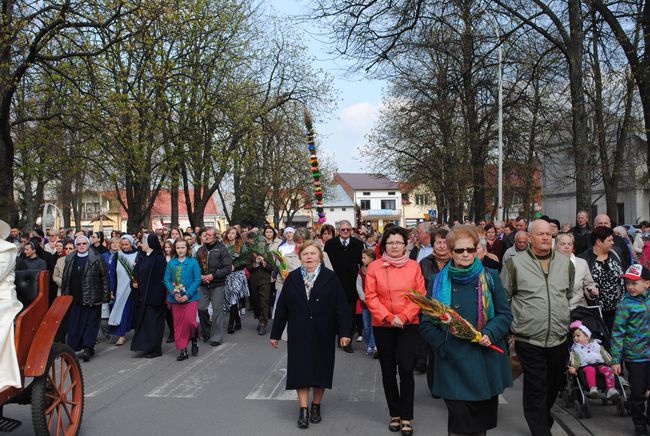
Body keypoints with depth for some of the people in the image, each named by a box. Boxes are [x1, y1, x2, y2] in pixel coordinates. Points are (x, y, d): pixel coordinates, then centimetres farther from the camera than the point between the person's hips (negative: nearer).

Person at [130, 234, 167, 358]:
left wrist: (159, 295, -20)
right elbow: (136, 273, 18)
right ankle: (146, 346, 20)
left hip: (154, 295, -8)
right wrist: (134, 283, -1)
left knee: (153, 321, -2)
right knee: (142, 320, 10)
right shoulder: (142, 257, 13)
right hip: (142, 296, 8)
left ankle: (155, 349, 6)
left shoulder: (159, 258, -11)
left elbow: (162, 278, -16)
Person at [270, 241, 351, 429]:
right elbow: (282, 307, 5)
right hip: (299, 334, 1)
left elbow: (341, 306, -7)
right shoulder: (292, 278, 3)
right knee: (301, 370, 0)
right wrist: (275, 333, 5)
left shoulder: (330, 278, -4)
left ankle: (316, 406, 25)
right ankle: (303, 410, 7)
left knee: (320, 369, 8)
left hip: (323, 334, -1)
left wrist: (344, 332, -13)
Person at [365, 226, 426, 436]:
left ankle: (406, 418, 6)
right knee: (388, 371, 9)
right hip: (382, 326, 1)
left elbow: (420, 296, -1)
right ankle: (394, 414, 24)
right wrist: (389, 317, -13)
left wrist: (403, 317, -12)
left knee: (406, 370, -7)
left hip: (409, 325, -1)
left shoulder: (414, 266, 1)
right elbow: (370, 297, -4)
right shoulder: (374, 267, -2)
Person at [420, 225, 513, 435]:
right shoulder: (440, 282, 2)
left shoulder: (490, 277, 4)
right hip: (453, 363, -1)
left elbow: (505, 314, 5)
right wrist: (443, 345, -10)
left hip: (486, 362, 1)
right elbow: (426, 324, 5)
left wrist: (490, 334, -12)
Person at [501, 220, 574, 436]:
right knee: (536, 390, -1)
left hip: (559, 339, 5)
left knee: (554, 385, 19)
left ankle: (544, 416, 43)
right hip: (529, 341, -4)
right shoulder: (514, 264, -6)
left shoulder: (566, 263, 7)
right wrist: (512, 325, 1)